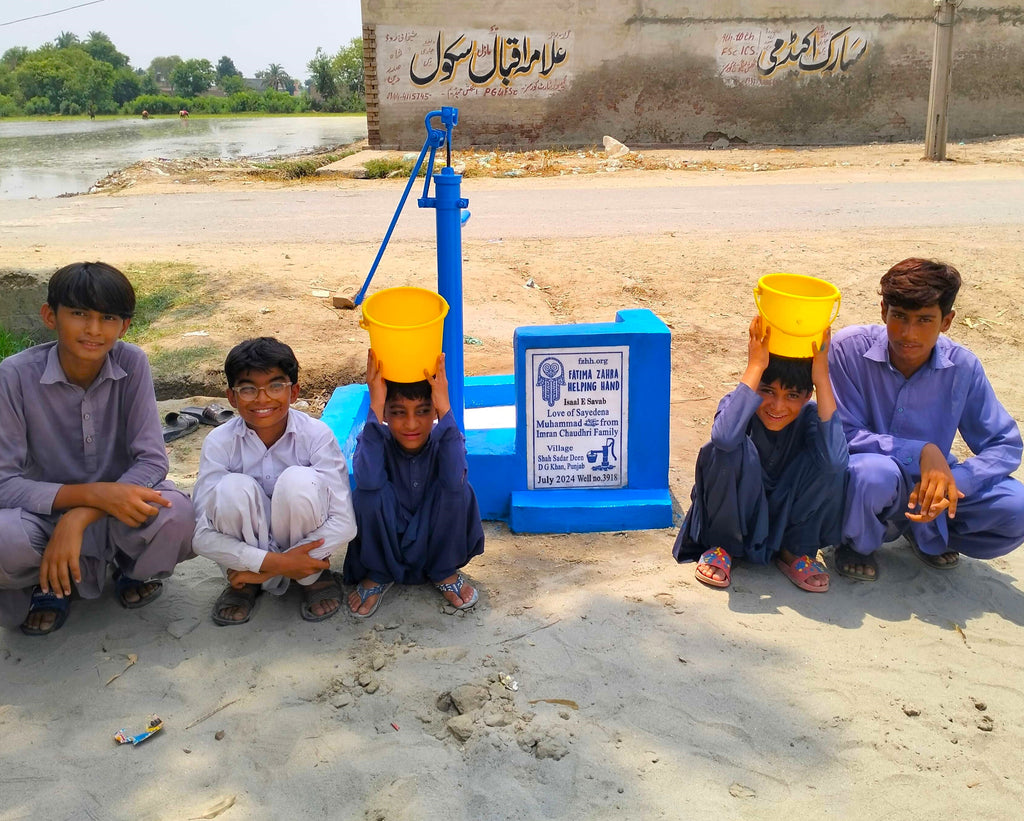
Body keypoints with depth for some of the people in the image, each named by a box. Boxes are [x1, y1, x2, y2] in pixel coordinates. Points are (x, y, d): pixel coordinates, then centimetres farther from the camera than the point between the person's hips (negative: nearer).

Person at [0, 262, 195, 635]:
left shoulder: (132, 363, -13)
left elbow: (152, 460, -16)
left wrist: (78, 519, -29)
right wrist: (95, 493, -33)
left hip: (119, 509, 1)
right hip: (48, 512, -1)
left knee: (175, 514, -32)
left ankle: (134, 571, 6)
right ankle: (49, 584, 3)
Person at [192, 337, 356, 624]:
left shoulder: (316, 435, -20)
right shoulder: (219, 442, -16)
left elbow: (345, 523, -24)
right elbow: (202, 536, -20)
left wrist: (271, 566, -25)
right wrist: (272, 561, -32)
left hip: (305, 541, 0)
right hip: (248, 545, 1)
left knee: (300, 480, -31)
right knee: (233, 488, -30)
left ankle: (315, 576, -5)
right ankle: (243, 584, -4)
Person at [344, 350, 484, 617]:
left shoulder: (446, 439, -17)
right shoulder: (376, 441, -18)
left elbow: (454, 480, -42)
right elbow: (368, 480, -43)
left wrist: (444, 407, -44)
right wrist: (375, 405, -43)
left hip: (434, 542, 0)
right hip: (386, 543, 0)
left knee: (459, 491, -28)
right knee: (369, 493, -29)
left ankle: (444, 573, -1)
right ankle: (377, 575, -2)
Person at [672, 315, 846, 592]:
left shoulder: (809, 415, -16)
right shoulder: (740, 405, -21)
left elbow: (835, 460, -40)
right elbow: (724, 436, -48)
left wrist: (822, 378, -40)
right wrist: (756, 366, -43)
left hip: (786, 518, 2)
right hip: (733, 515, -2)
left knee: (827, 462, -25)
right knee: (733, 450, -32)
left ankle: (795, 551, -3)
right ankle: (721, 546, -8)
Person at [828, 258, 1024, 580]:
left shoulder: (962, 366, -11)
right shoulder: (849, 348, -19)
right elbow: (843, 435, -18)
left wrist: (951, 482, -24)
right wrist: (920, 452, -29)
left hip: (929, 485, 4)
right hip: (856, 489, -3)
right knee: (875, 471, -39)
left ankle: (927, 535, 13)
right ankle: (857, 544, -2)